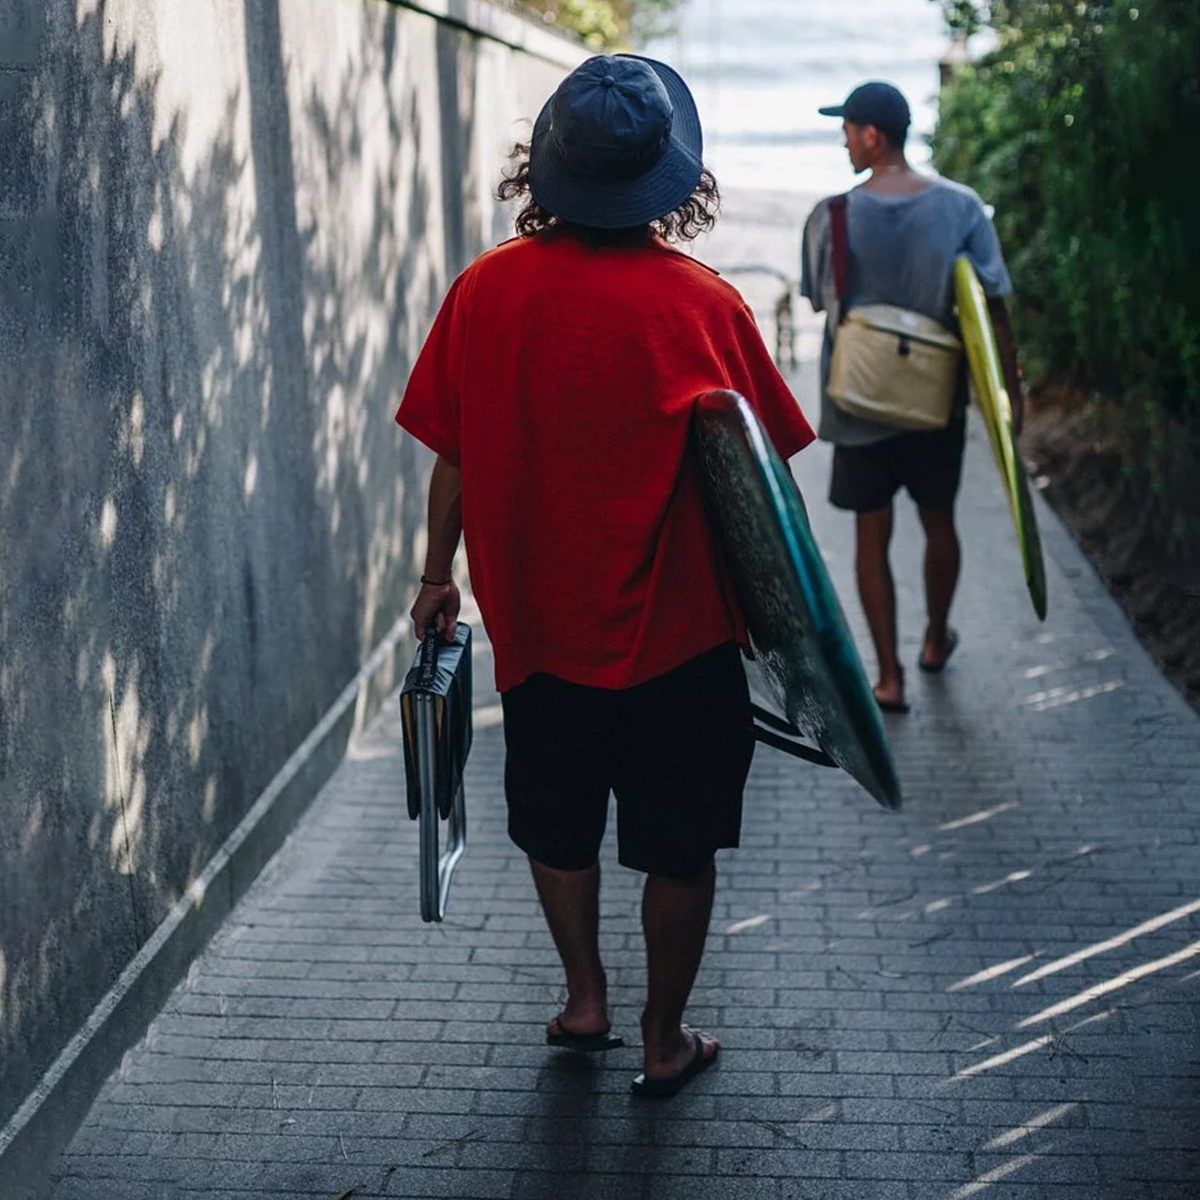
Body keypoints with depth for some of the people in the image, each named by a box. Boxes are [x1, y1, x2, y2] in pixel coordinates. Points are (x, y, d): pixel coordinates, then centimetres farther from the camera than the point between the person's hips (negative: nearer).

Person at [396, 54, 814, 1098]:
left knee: (557, 822, 24)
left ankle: (584, 997, 34)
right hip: (679, 627, -2)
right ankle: (665, 1042, 25)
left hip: (540, 621, 3)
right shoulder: (703, 303, -14)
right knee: (678, 846, 13)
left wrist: (439, 576, 14)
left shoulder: (487, 289, -7)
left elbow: (453, 454, 0)